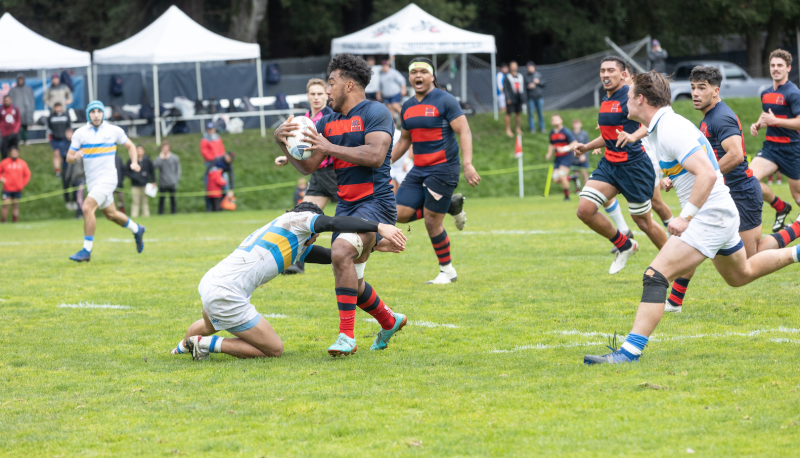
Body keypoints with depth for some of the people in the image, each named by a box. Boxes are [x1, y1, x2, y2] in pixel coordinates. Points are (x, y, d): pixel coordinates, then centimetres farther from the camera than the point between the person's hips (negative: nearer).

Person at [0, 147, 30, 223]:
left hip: (17, 189, 2)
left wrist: (23, 184, 1)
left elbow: (27, 174, 11)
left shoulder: (23, 163, 5)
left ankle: (15, 220, 11)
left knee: (16, 205, 6)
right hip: (7, 189, -2)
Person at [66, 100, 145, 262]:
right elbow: (69, 158, 1)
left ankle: (86, 251, -18)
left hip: (107, 178, -5)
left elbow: (130, 146, 12)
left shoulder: (114, 131, -2)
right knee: (111, 214, 18)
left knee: (87, 207, -22)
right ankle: (137, 230, 46)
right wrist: (75, 156, -22)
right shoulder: (80, 133, 1)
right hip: (92, 181, 5)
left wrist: (134, 162, -5)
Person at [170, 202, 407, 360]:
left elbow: (332, 255, 21)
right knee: (274, 349, 0)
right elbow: (333, 223, -18)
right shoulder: (297, 218, -2)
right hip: (226, 297, -10)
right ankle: (208, 344, 1)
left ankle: (185, 345, 68)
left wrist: (378, 245, 17)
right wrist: (379, 227, -24)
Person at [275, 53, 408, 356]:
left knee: (341, 251, -32)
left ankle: (346, 336, -30)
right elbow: (308, 166, 13)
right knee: (350, 283, 11)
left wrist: (329, 147, -21)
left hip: (375, 203, -8)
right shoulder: (327, 123, 15)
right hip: (346, 206, 8)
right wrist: (283, 144, -3)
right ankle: (389, 322, 38)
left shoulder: (375, 113, -7)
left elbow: (375, 155, -22)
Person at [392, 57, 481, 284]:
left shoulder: (444, 100, -8)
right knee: (401, 213, -6)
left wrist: (467, 164, -24)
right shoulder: (408, 107, 12)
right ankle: (451, 206, 14)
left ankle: (447, 271, 10)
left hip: (443, 169, -7)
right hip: (419, 170, 7)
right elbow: (404, 140, 25)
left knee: (432, 221, -7)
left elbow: (464, 132, -13)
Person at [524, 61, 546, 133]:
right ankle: (532, 128, 8)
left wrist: (539, 82, -11)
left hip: (539, 97, 1)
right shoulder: (525, 76, 2)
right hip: (530, 98, -1)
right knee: (530, 113, -1)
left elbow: (544, 83, 7)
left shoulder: (539, 74, 7)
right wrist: (528, 86, -18)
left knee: (541, 113, 5)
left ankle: (542, 128, 15)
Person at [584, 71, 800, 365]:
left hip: (708, 217, -11)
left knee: (655, 276, -20)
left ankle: (631, 350, -27)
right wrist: (672, 181, 10)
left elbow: (707, 174, -30)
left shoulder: (671, 130, -21)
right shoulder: (664, 126, 10)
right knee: (740, 275, 31)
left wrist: (686, 217, -29)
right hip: (720, 214, 11)